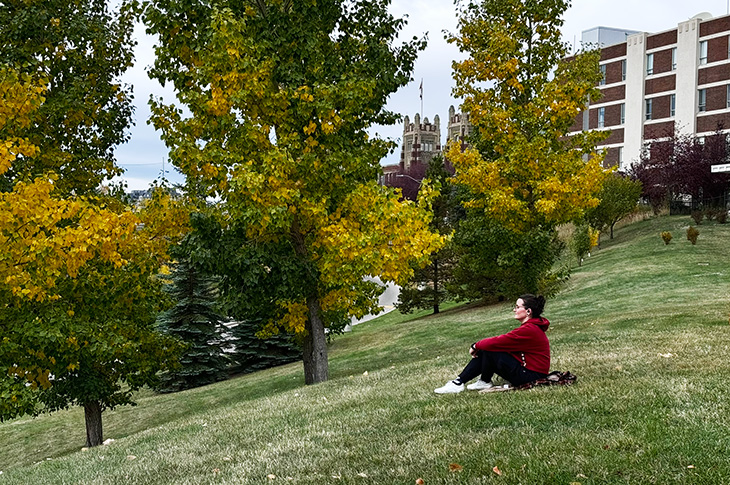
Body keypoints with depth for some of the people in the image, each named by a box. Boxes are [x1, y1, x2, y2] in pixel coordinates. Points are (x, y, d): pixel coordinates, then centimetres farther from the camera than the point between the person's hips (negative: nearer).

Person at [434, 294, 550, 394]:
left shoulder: (529, 330, -22)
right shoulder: (531, 326, 11)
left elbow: (497, 342, -21)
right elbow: (504, 342, 9)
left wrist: (476, 346, -5)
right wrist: (478, 347, -1)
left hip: (531, 376, -10)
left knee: (489, 350, -14)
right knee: (483, 353, 5)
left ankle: (485, 382, 7)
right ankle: (458, 383, 4)